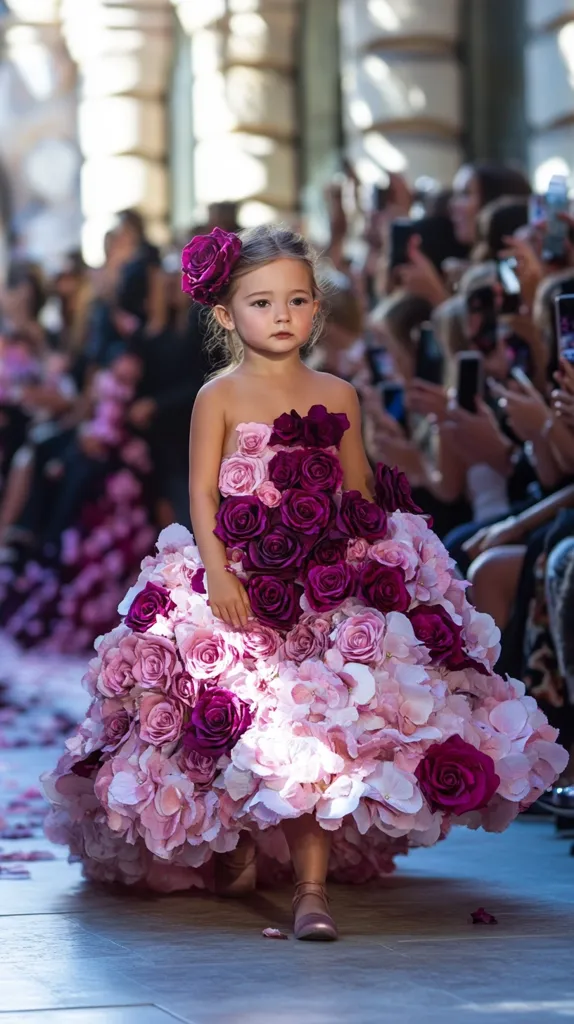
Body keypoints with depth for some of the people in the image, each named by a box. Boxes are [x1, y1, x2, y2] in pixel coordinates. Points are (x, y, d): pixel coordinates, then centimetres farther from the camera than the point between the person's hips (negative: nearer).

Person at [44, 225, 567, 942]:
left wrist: (377, 558, 6)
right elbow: (203, 494, -3)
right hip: (241, 581, -1)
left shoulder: (337, 396, 10)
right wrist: (218, 571, -13)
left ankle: (312, 885, -11)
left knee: (317, 725, -11)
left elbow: (362, 492, 16)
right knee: (240, 716, -3)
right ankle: (236, 847, 25)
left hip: (333, 583, 2)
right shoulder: (220, 396, 1)